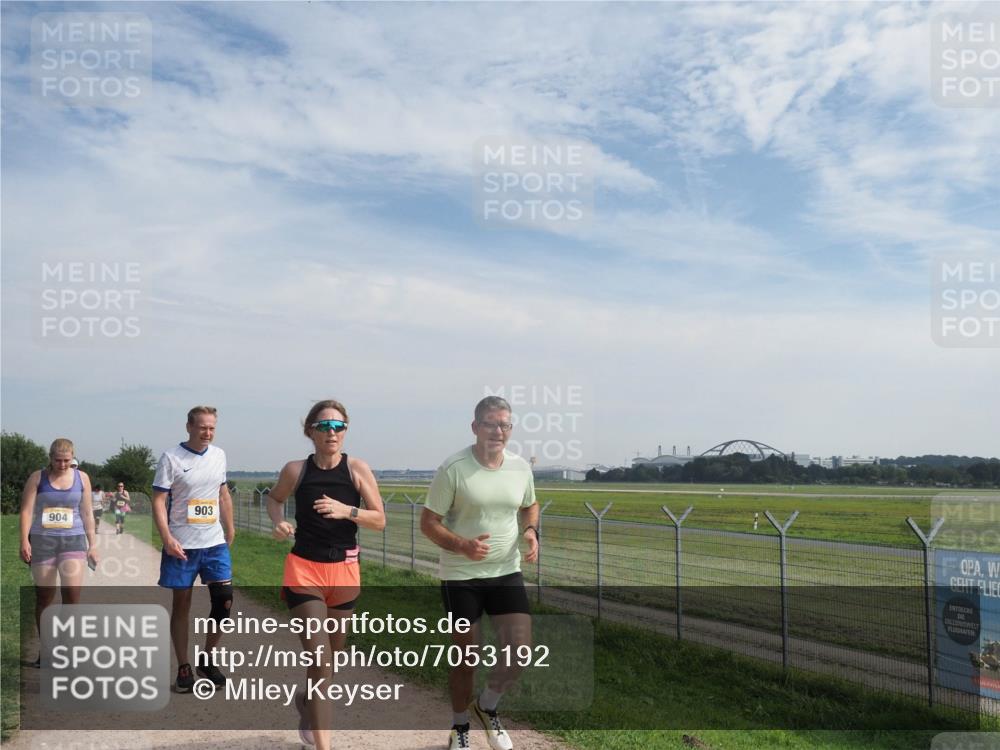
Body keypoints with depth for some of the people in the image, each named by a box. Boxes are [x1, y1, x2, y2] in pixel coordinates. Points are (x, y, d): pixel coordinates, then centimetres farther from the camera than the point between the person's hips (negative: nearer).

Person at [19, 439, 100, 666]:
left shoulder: (81, 478, 5)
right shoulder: (37, 478, 1)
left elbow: (87, 513, 9)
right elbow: (27, 510, -3)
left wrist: (92, 545, 7)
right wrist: (24, 541, -14)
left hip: (73, 539, 0)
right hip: (42, 540, 0)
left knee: (72, 593, -13)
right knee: (44, 597, 7)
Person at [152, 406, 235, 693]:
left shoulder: (218, 455, 8)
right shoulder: (171, 457, -7)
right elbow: (159, 501, -10)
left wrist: (230, 530, 16)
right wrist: (167, 538, -21)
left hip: (215, 543, 4)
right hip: (181, 545, -4)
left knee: (225, 600, -1)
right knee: (181, 604, 6)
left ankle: (206, 658, 17)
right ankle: (183, 669, 15)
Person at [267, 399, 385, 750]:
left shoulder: (357, 469, -6)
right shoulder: (296, 470, -5)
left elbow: (380, 521, -6)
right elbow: (274, 497, 16)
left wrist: (346, 510, -22)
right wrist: (278, 521, -4)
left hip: (344, 570, 2)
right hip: (304, 568, -2)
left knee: (333, 651, 19)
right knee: (320, 655, -11)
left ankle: (305, 699, 50)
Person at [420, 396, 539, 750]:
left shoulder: (521, 467, 0)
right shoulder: (453, 468, -15)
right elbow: (428, 522, -11)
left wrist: (531, 530, -3)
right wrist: (461, 545, -27)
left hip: (506, 572, 4)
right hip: (461, 577, -3)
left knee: (521, 648, -8)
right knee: (467, 658, 7)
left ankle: (486, 707, 22)